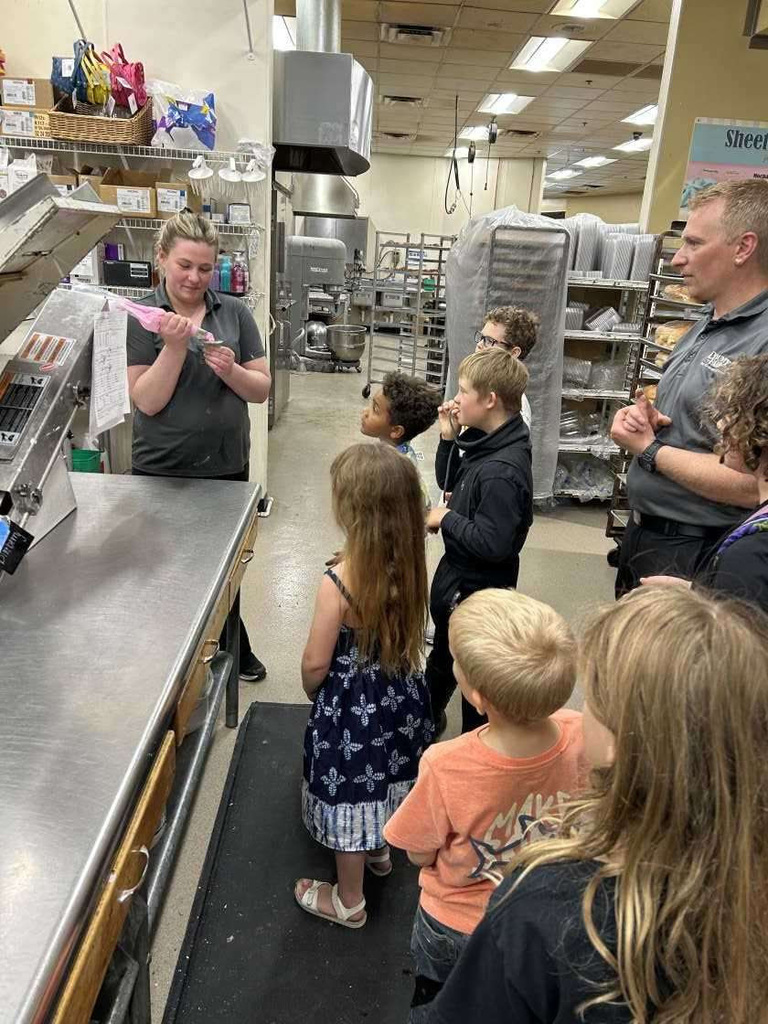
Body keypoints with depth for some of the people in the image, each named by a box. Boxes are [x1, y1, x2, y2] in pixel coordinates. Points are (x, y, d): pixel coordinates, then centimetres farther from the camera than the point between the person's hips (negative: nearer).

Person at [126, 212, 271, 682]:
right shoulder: (140, 318, -7)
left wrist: (231, 369, -20)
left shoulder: (235, 312, -1)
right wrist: (175, 345, -25)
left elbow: (263, 390, -1)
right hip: (163, 471, -2)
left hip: (228, 466, 2)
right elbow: (148, 401, -14)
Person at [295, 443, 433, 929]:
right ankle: (380, 850, 57)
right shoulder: (411, 566, -13)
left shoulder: (340, 581, -30)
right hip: (402, 694, 6)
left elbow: (317, 662, -19)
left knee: (350, 795, 16)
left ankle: (349, 901, 38)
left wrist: (312, 693, 2)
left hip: (351, 704, -6)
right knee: (384, 781, 30)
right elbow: (408, 635, 3)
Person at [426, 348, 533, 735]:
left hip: (476, 588, -10)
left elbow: (492, 543, -33)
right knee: (442, 655, 29)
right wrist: (448, 438, -4)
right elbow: (449, 483, 11)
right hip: (456, 572, 10)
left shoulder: (502, 471, -32)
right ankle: (428, 718, 53)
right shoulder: (488, 444, -3)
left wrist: (446, 519, -20)